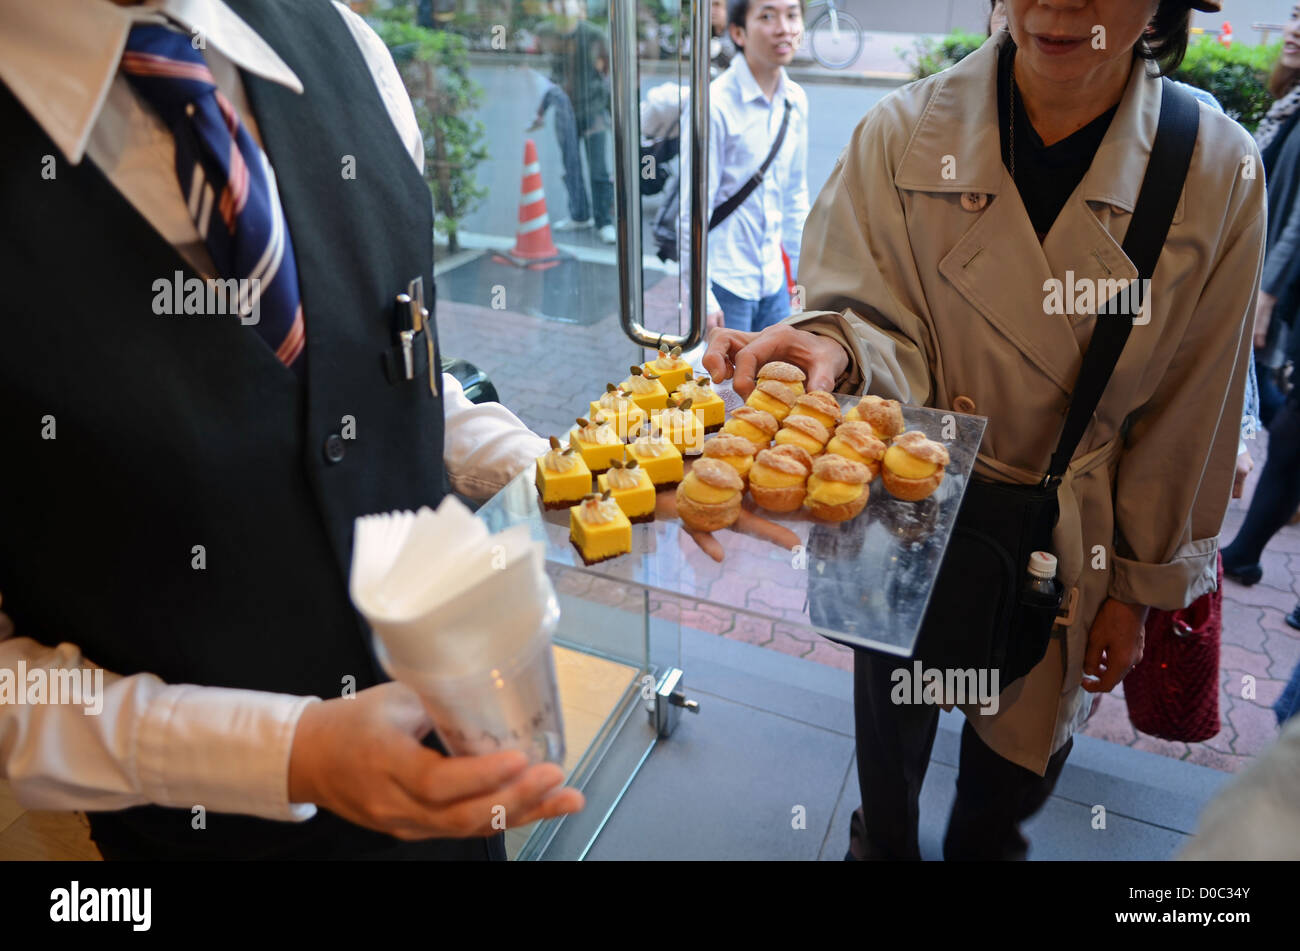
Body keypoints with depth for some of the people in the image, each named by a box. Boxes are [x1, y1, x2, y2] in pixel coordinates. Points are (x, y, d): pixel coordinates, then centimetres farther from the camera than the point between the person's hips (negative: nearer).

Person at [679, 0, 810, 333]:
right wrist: (702, 295, -15)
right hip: (725, 282, -6)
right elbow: (692, 209, -13)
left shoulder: (796, 101, 6)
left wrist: (802, 265, 18)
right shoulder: (715, 105, -14)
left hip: (774, 278, 7)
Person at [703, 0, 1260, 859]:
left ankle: (980, 846, 58)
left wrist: (1139, 586, 1)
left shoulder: (1219, 173, -12)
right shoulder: (905, 135, -13)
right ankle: (883, 843, 57)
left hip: (1065, 550, 1)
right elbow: (883, 326, -14)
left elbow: (1190, 413, -5)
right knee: (893, 713, 23)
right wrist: (837, 349, -38)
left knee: (1024, 747, 23)